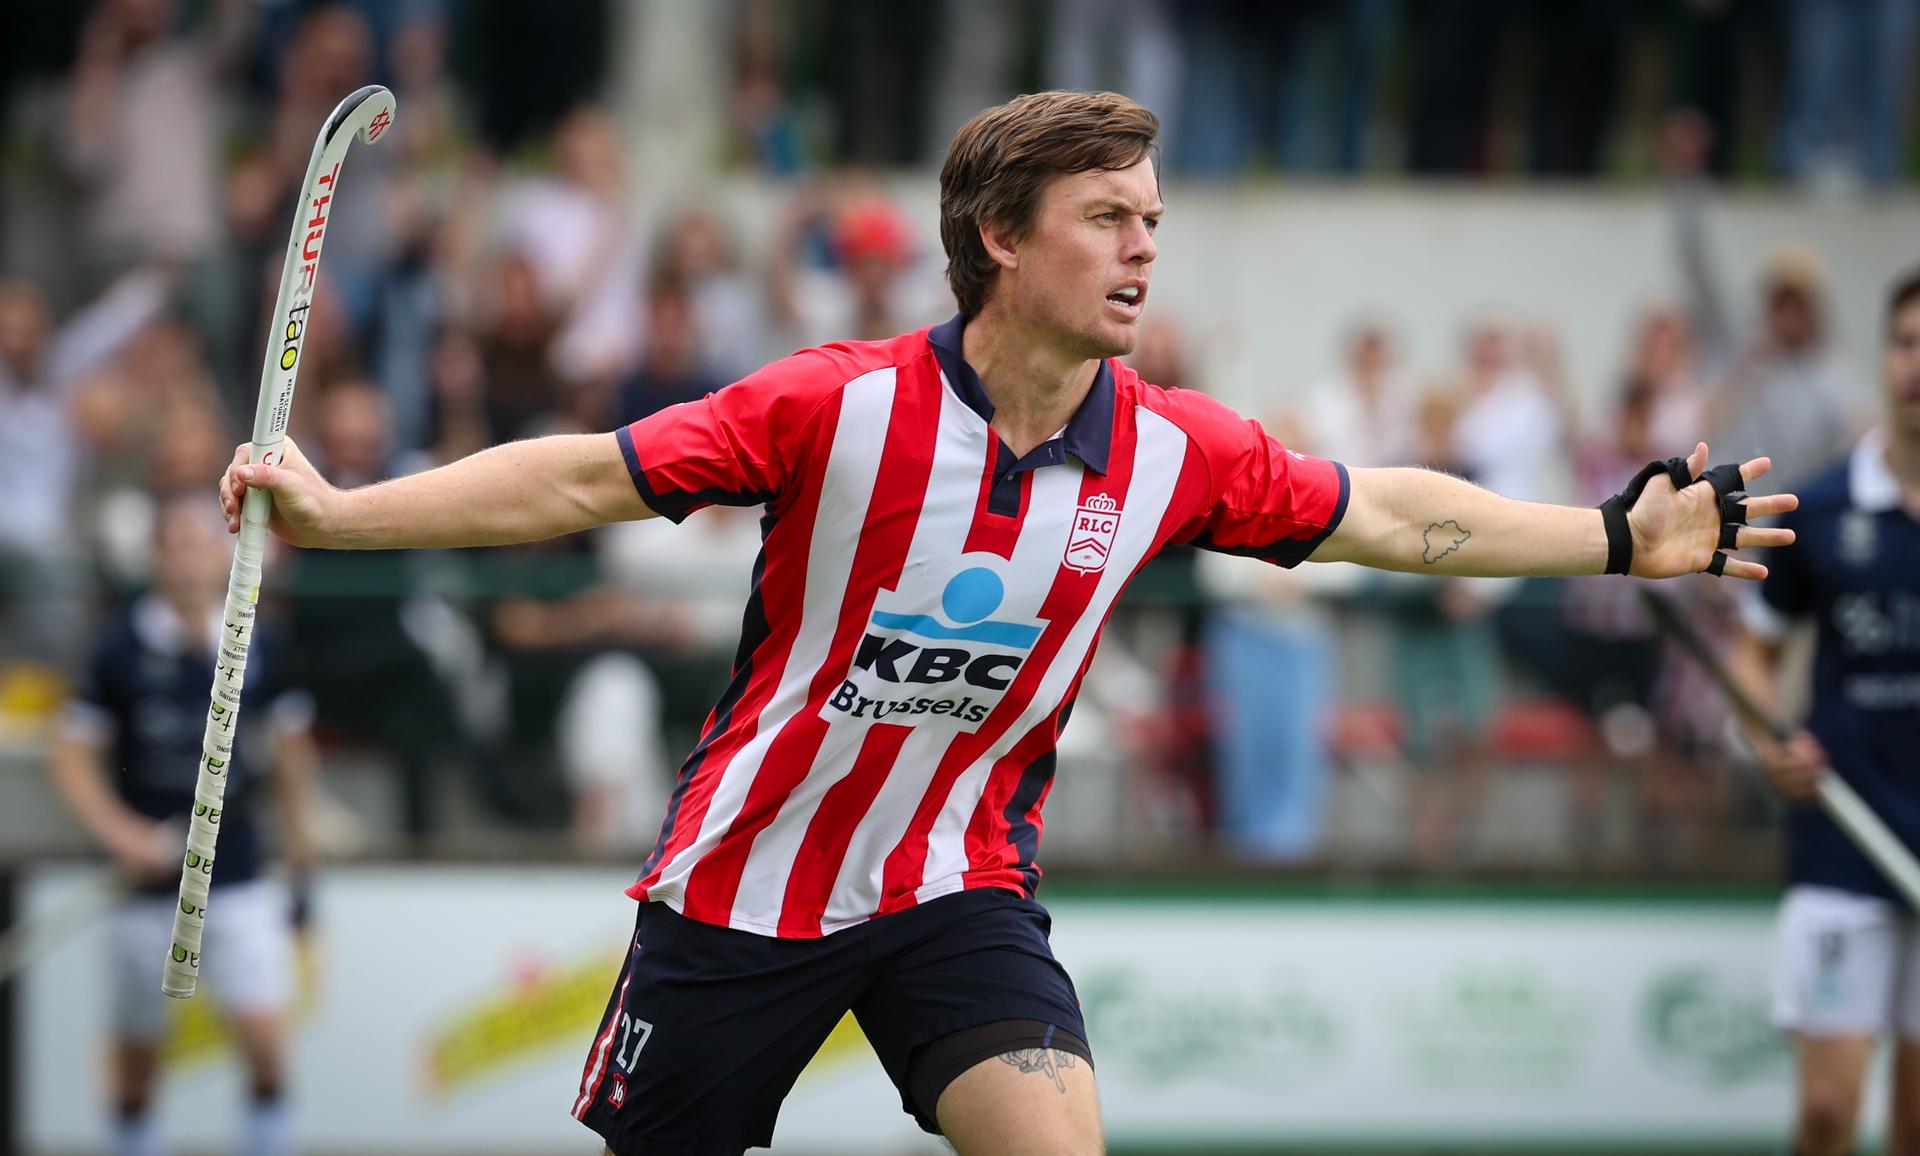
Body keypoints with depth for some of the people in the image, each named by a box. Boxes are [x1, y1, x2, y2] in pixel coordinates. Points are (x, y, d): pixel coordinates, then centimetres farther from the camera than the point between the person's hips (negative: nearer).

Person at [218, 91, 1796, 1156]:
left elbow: (1391, 516, 5)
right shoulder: (837, 407, -19)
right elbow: (584, 479, -15)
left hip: (958, 892, 2)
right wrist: (338, 514, -21)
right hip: (747, 873, -2)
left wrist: (1629, 538, 4)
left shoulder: (1173, 453, -7)